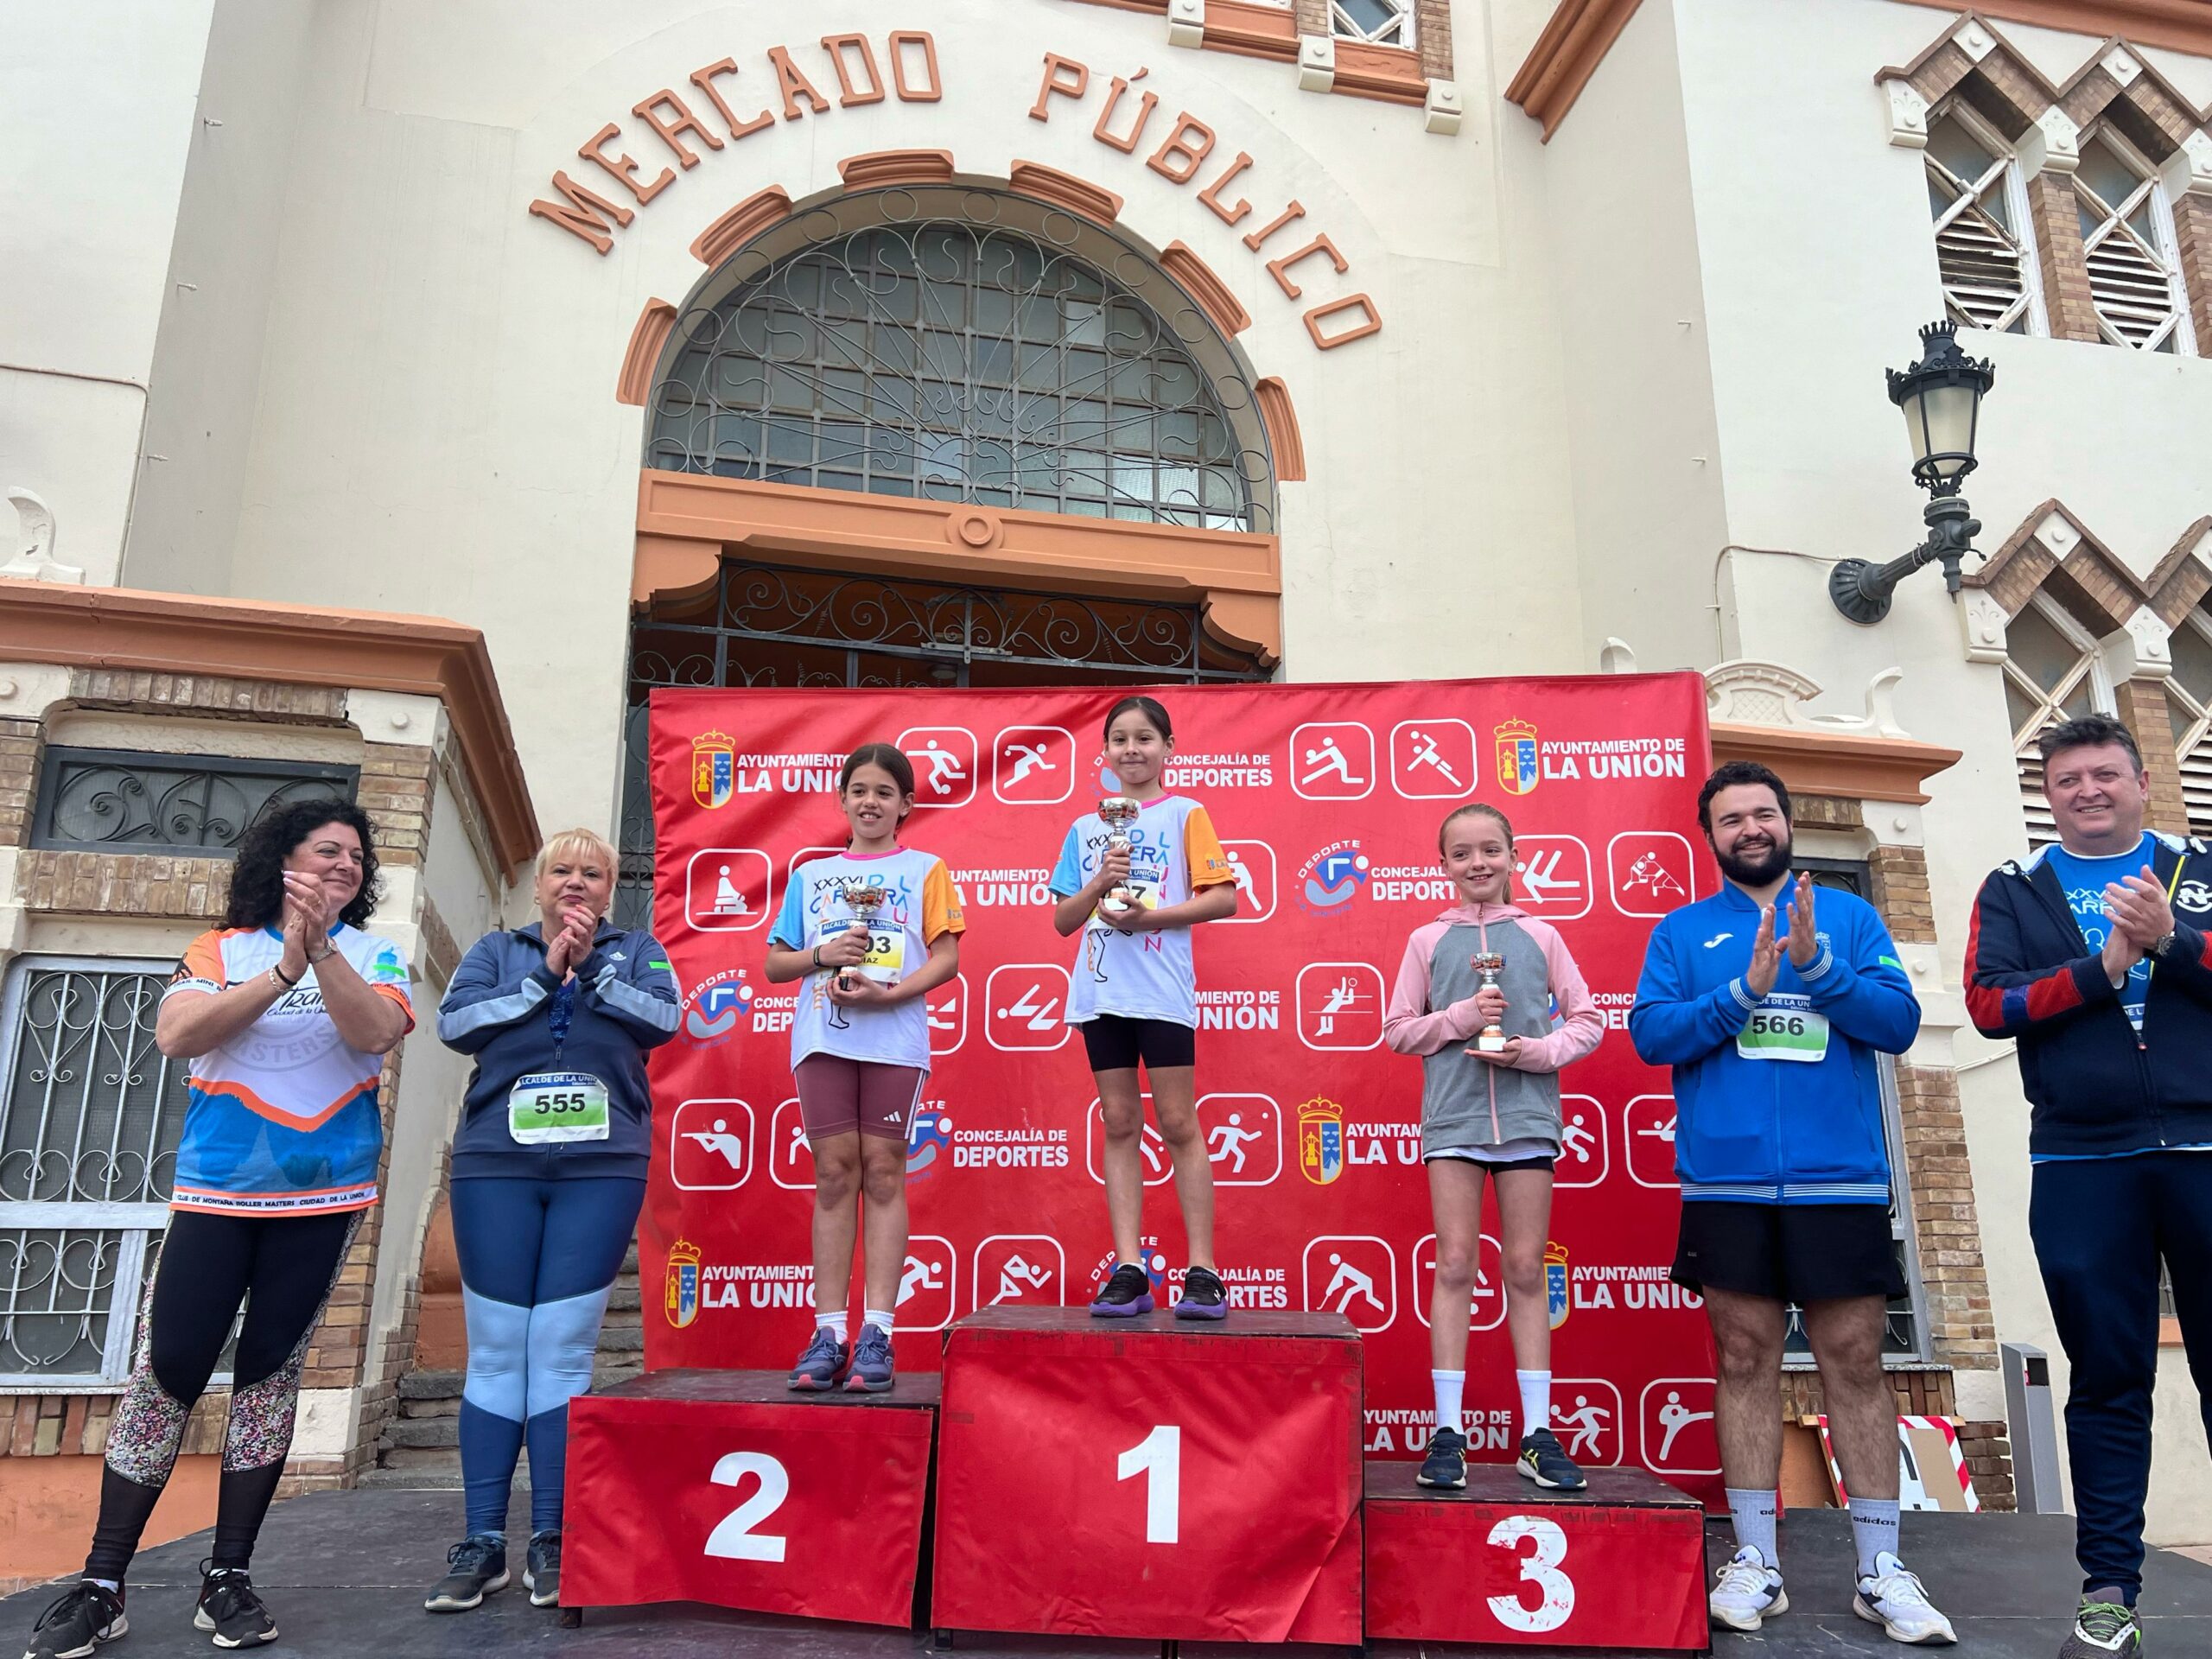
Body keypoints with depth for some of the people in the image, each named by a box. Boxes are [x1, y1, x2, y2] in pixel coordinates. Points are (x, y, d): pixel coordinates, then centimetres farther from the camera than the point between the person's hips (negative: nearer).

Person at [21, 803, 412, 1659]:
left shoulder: (375, 957, 5)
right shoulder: (223, 948, 4)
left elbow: (375, 1030, -14)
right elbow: (175, 1034, -12)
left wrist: (320, 949, -26)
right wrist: (284, 969, -22)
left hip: (323, 1196, 0)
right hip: (215, 1192, 0)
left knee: (269, 1370, 4)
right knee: (166, 1369, -3)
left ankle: (228, 1577, 14)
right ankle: (100, 1585, 10)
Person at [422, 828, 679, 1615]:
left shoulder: (636, 950, 13)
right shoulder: (497, 950, 14)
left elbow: (662, 1020, -4)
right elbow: (455, 1024, -2)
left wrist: (592, 969, -9)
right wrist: (544, 975, -7)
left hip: (601, 1168, -1)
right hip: (496, 1165, 1)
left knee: (563, 1351, -3)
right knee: (496, 1353, 1)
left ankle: (550, 1541, 5)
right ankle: (481, 1543, 8)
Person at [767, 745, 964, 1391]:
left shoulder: (925, 870, 10)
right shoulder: (810, 875, 17)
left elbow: (947, 956, 1)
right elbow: (774, 962, 14)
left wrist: (889, 992, -14)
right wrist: (822, 955, -6)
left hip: (895, 1037, -2)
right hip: (823, 1037, 2)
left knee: (882, 1171, -3)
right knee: (834, 1174, 0)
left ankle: (876, 1333, -1)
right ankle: (828, 1332, 3)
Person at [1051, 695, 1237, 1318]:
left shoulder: (1185, 814, 3)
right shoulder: (1086, 828, 14)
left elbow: (1224, 898, -5)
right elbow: (1064, 920, 12)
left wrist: (1150, 915, -14)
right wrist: (1099, 882, -6)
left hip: (1162, 990, -4)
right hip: (1101, 990, 4)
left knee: (1178, 1124, -2)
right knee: (1119, 1125, 5)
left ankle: (1202, 1271, 4)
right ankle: (1129, 1271, 8)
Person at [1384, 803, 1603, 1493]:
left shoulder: (1540, 935, 7)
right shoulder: (1427, 939, 7)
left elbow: (1587, 1020, 7)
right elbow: (1397, 1030, 6)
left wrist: (1538, 1050, -10)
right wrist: (1460, 1017, -9)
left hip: (1527, 1115, 1)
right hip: (1453, 1117, 0)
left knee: (1526, 1269, 6)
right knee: (1455, 1263, 0)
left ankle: (1538, 1432, 12)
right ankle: (1447, 1432, 6)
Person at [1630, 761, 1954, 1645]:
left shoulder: (1849, 916, 10)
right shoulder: (1681, 931, 8)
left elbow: (1899, 1022, -1)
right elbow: (1650, 1032, -4)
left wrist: (1817, 962, -15)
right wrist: (1743, 991, -16)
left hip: (1841, 1179, 0)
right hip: (1727, 1182, 0)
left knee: (1855, 1360, 3)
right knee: (1746, 1357, 5)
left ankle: (1882, 1569, 14)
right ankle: (1755, 1561, 14)